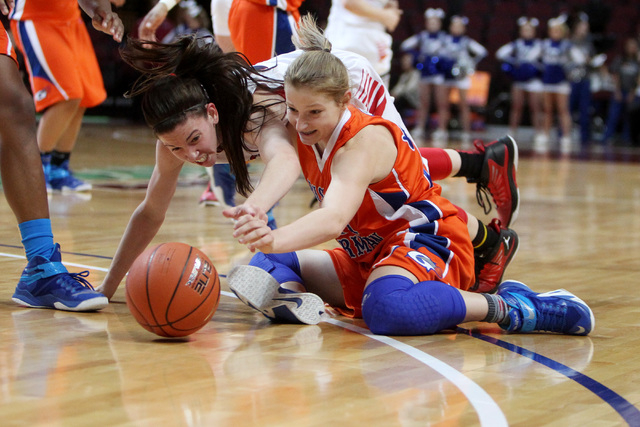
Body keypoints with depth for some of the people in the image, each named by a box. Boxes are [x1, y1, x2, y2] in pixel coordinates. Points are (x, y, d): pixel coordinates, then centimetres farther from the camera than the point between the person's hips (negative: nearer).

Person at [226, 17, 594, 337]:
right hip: (368, 256, 9)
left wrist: (276, 239, -61)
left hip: (427, 245, -9)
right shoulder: (311, 134, 1)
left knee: (388, 310, -44)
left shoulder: (364, 142, -27)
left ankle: (507, 308, -30)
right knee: (269, 266, 5)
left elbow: (334, 220, -44)